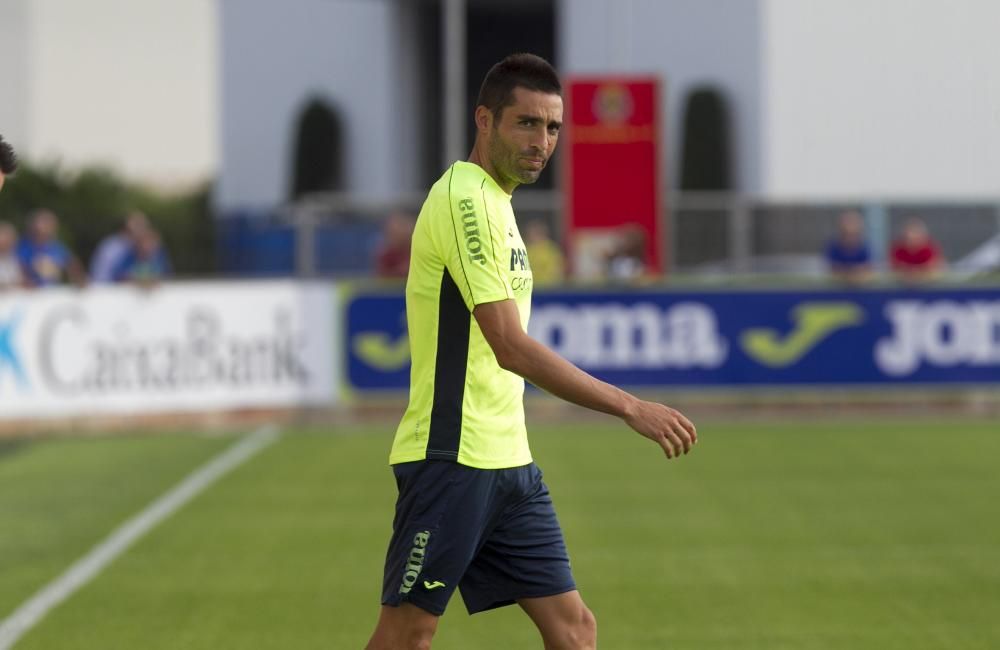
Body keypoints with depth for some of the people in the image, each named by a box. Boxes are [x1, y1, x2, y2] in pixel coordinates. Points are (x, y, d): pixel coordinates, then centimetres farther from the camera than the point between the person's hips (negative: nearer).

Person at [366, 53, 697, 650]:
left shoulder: (497, 201, 15)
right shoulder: (466, 198, -15)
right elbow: (510, 347, -23)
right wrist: (630, 407, -23)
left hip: (509, 461, 10)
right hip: (452, 461, -10)